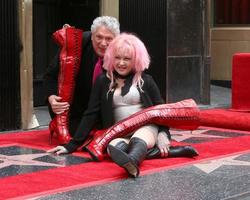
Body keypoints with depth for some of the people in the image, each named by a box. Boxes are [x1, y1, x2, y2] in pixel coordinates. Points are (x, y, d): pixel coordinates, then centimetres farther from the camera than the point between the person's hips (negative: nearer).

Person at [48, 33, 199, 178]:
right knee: (114, 146, -35)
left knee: (137, 141, -39)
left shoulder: (145, 80, 9)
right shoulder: (103, 81, 11)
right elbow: (91, 115, 10)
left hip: (146, 128, -2)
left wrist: (163, 135, -9)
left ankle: (131, 162, -71)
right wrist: (72, 145, 3)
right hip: (119, 133, 2)